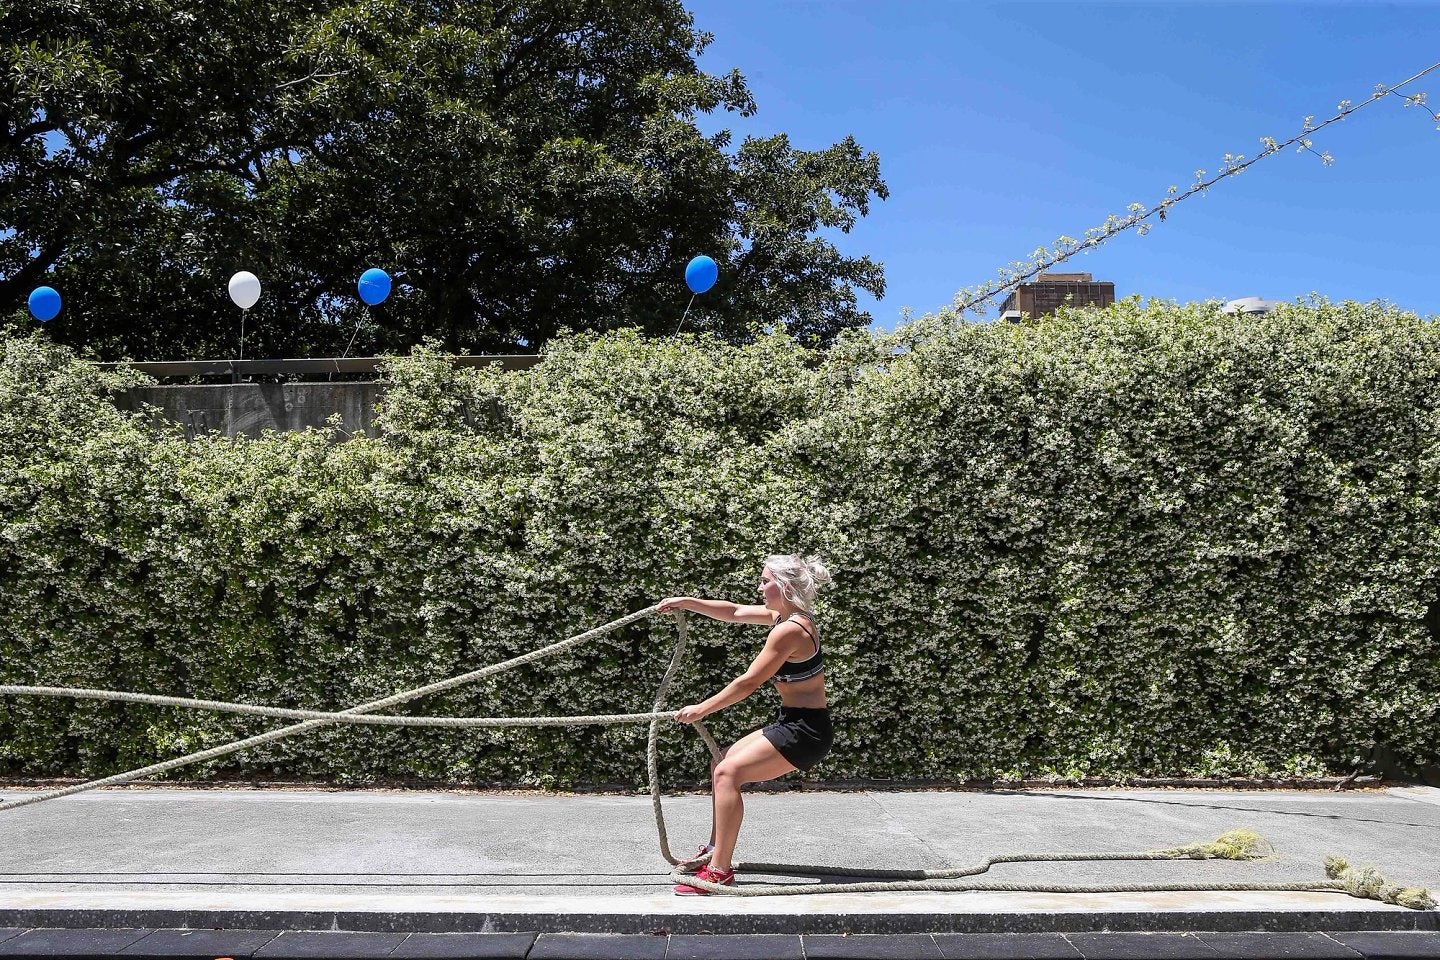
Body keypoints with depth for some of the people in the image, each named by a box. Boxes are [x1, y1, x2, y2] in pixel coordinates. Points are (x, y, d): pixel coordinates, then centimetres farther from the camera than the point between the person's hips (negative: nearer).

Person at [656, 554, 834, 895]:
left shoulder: (789, 630, -21)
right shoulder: (785, 615, 9)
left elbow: (749, 682, -18)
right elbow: (735, 612, 20)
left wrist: (702, 709, -9)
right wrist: (686, 603, 15)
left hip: (805, 731, -11)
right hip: (792, 723, 11)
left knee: (728, 772, -19)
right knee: (721, 765, 15)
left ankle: (720, 871, -17)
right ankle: (715, 850, 23)